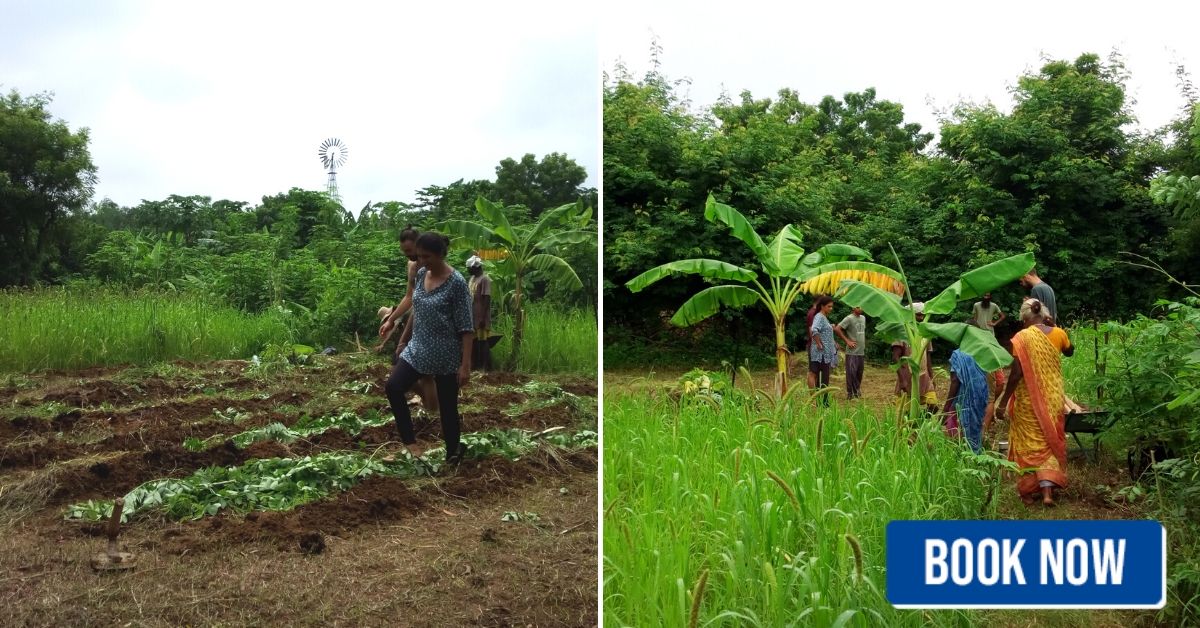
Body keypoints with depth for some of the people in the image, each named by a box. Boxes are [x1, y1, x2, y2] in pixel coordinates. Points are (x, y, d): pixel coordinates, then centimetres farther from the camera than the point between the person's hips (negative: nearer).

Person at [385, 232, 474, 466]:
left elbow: (466, 328, -17)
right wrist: (404, 339, 20)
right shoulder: (421, 275, 2)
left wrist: (466, 364, -20)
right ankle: (410, 442, 3)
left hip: (446, 355, -6)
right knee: (393, 387, -9)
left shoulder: (456, 282, -18)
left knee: (448, 405, 4)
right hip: (418, 348, 6)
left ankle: (453, 452, 21)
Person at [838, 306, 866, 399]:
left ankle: (857, 391, 23)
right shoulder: (849, 318, -9)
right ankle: (850, 393, 1)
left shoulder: (863, 318, 14)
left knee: (859, 373, 11)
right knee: (851, 372, -6)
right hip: (852, 351, -7)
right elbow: (837, 328, -14)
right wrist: (847, 341, -13)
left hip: (861, 351, 7)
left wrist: (865, 347, 17)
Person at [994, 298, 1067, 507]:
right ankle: (1048, 491, 3)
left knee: (1029, 443, 8)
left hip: (1030, 401, -4)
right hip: (1053, 399, 4)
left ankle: (1029, 491, 14)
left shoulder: (1022, 338, -13)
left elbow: (1016, 373, -16)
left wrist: (1003, 402, -10)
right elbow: (1058, 367, 14)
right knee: (1049, 442, 13)